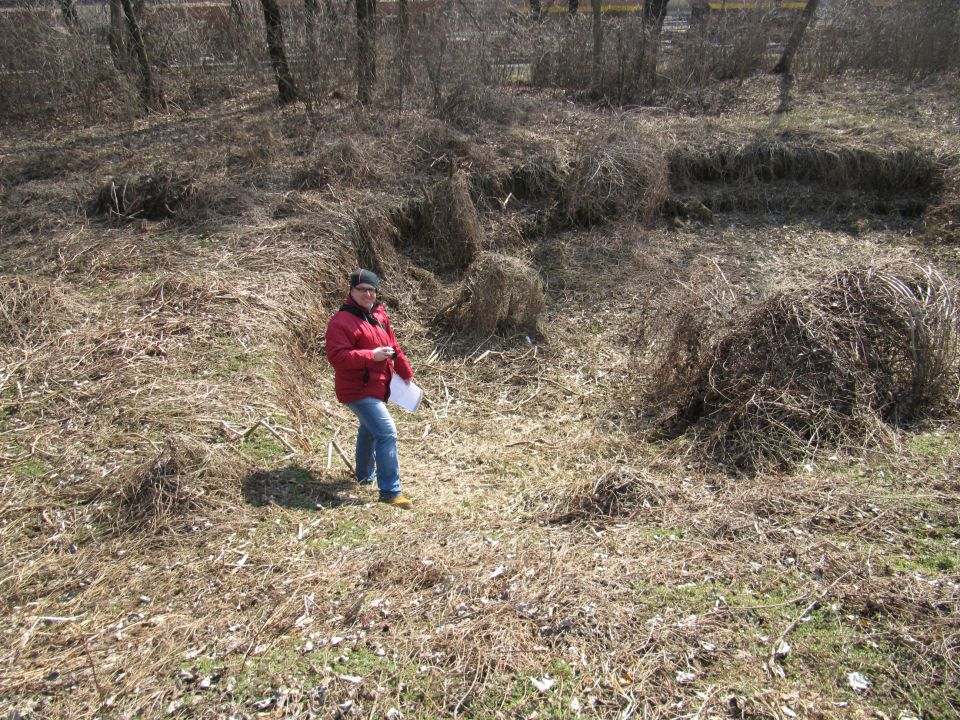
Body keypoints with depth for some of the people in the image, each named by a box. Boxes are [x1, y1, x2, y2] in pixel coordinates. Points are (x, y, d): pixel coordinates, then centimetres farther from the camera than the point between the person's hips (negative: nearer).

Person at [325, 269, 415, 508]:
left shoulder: (379, 314, 7)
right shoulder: (341, 321, -20)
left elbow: (393, 345, 17)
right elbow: (336, 356, -27)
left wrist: (405, 371, 20)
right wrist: (371, 356, -33)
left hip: (378, 387, 10)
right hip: (358, 390, -10)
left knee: (369, 429, 26)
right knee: (387, 432, -16)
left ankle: (365, 475, 48)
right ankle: (390, 492, -11)